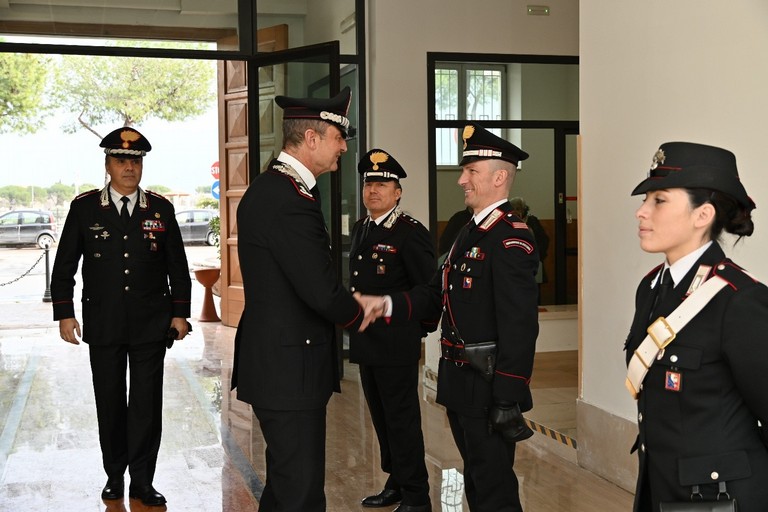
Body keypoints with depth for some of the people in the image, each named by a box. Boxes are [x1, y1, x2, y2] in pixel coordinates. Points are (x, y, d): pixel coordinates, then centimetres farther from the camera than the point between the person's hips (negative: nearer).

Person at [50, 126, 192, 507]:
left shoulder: (161, 209, 5)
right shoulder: (84, 208, 3)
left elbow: (178, 268, 9)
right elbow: (65, 266, 5)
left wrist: (180, 313, 3)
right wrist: (64, 313, -1)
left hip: (151, 323, 0)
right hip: (102, 325, 0)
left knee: (147, 403, 2)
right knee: (109, 403, 9)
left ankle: (142, 480, 12)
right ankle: (115, 475, 23)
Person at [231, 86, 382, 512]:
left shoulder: (270, 188, 12)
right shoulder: (288, 199, -22)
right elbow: (321, 291, -24)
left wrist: (349, 303, 6)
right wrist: (357, 314, -5)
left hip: (277, 362, 11)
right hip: (289, 368, -11)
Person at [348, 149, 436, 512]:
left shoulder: (411, 233, -12)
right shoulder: (360, 229, 13)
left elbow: (429, 288, -13)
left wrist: (421, 329, -6)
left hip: (397, 345, -8)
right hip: (366, 343, 8)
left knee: (402, 420, -1)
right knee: (381, 418, 16)